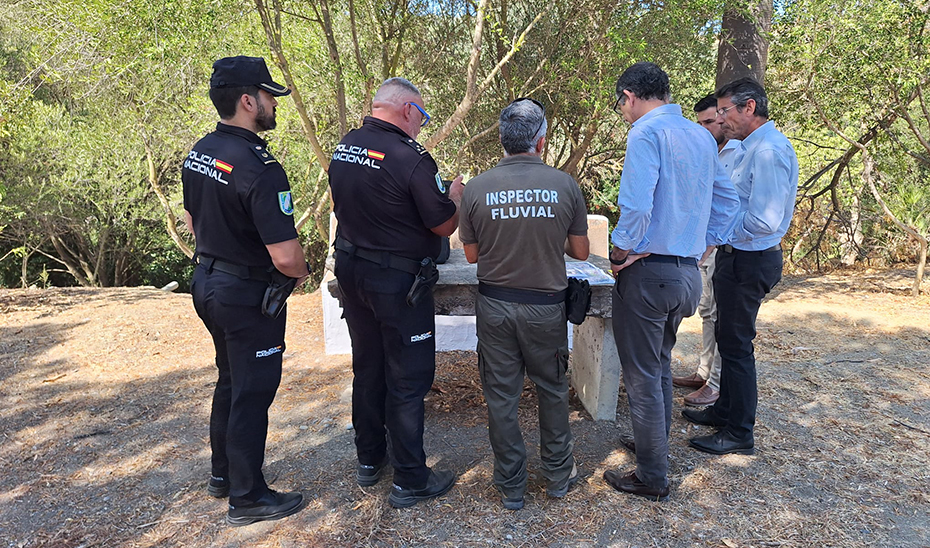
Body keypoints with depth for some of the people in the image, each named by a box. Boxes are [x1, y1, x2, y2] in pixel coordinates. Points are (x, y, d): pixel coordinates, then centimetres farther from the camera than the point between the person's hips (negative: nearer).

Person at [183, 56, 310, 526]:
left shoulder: (199, 152, 4)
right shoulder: (260, 169, -25)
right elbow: (285, 256, -28)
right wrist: (301, 272, -7)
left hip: (207, 280, 9)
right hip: (247, 294, -9)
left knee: (231, 380, 23)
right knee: (252, 392, 5)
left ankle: (223, 473, 40)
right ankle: (246, 497, 21)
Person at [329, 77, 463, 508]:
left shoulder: (344, 147, 4)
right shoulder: (410, 157, -20)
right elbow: (445, 225, -15)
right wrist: (455, 194, 4)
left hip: (350, 272, 8)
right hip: (397, 281, -8)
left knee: (367, 368, 20)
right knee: (408, 378, 5)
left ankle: (370, 459, 36)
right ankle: (410, 480, 17)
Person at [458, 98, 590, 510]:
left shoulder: (477, 188, -9)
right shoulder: (565, 185, -10)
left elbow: (471, 254, 2)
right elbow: (580, 251, 0)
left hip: (494, 305, 0)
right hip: (545, 306, 0)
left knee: (501, 396, 12)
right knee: (552, 390, 19)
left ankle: (511, 486, 26)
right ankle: (558, 475, 35)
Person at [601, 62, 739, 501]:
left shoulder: (646, 132, -13)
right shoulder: (701, 136, 12)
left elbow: (636, 206, -25)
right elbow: (727, 202, 16)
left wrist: (620, 254, -10)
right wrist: (701, 250, 15)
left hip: (649, 271, -8)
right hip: (687, 273, 9)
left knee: (643, 377, 4)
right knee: (660, 366, 24)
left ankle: (652, 478, 17)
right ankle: (655, 446, 40)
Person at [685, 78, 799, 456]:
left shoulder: (769, 150, -20)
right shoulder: (753, 147, 13)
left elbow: (764, 222, -27)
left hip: (748, 261, -10)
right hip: (738, 257, 10)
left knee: (736, 344, 0)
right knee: (728, 338, 20)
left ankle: (740, 433, 15)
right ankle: (724, 411, 36)